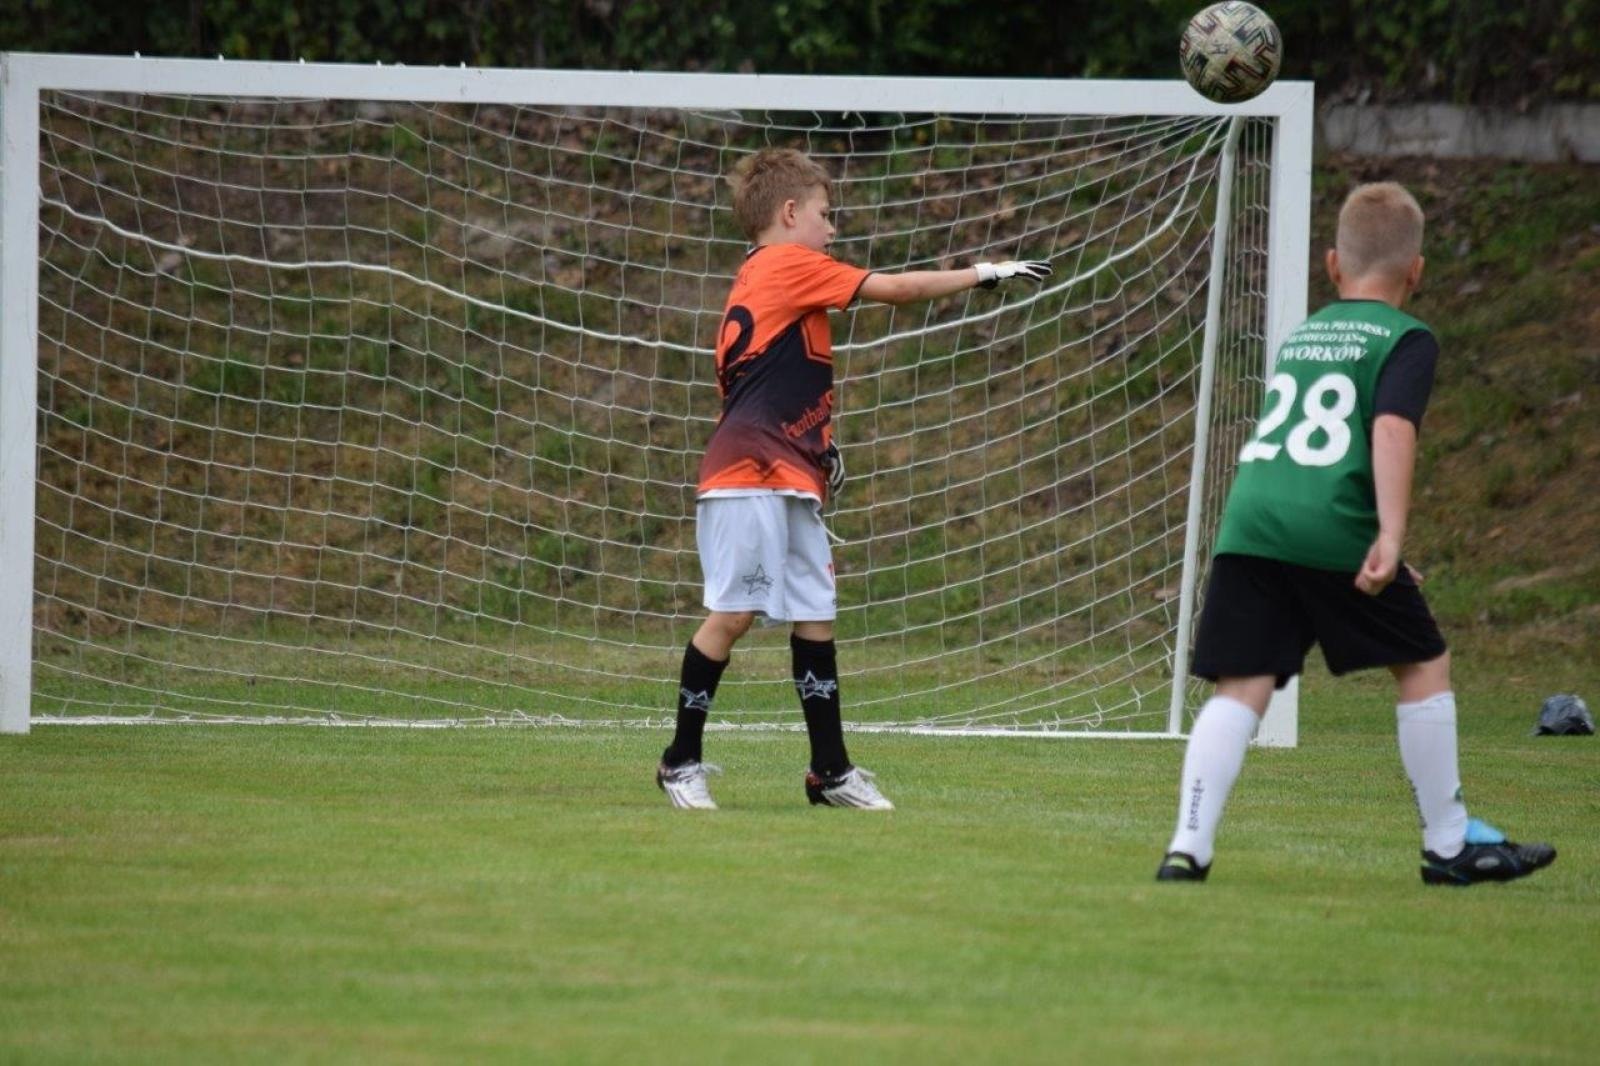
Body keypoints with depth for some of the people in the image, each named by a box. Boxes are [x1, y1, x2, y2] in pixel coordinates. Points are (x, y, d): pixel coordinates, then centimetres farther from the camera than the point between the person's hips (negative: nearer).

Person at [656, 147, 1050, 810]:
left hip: (791, 482, 10)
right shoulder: (791, 267, -5)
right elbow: (894, 289, -5)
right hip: (749, 476, -10)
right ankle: (681, 761, -1)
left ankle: (831, 772, 12)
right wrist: (984, 275, 5)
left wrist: (819, 443, 19)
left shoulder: (758, 281, 23)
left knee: (815, 618, 9)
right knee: (733, 613, -9)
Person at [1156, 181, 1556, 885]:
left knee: (1241, 687, 2)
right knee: (1424, 666, 13)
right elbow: (1391, 430, -11)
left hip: (1248, 517, 5)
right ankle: (1449, 845, 19)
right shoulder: (1405, 339, 7)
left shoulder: (1300, 336, 27)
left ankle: (1189, 846, -15)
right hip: (1334, 530, -5)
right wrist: (1389, 537, -19)